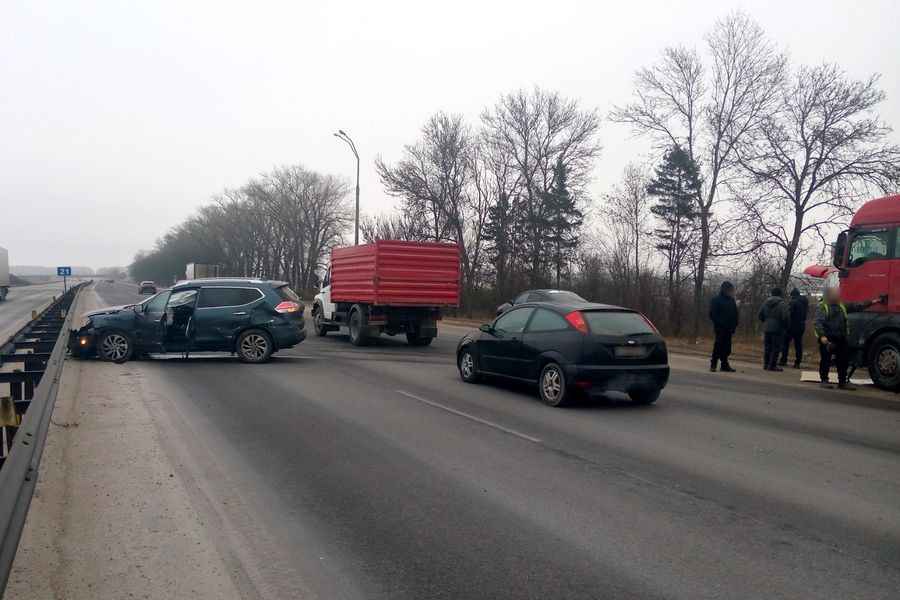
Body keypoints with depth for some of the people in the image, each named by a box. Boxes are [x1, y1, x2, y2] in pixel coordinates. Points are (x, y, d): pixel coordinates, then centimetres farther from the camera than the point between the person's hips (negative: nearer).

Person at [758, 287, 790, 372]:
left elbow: (760, 315, 11)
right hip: (778, 329, -6)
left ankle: (766, 364, 16)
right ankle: (772, 365, 0)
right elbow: (786, 317, -17)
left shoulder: (766, 302, 7)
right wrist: (786, 326, -1)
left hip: (767, 328, 6)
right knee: (776, 348, 0)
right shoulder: (782, 304, -12)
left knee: (767, 347, 13)